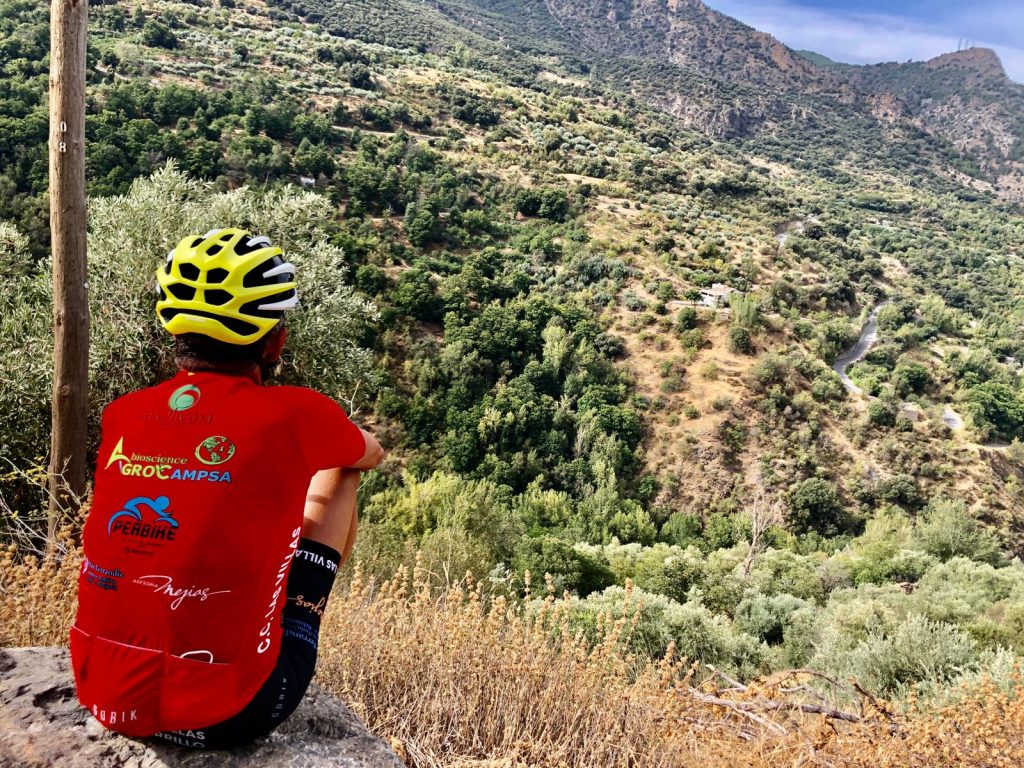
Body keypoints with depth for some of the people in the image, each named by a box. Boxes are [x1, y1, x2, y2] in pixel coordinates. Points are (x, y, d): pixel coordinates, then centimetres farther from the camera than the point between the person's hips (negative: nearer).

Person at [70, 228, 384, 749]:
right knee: (335, 476, 12)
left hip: (104, 698, 5)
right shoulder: (293, 417, -13)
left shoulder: (122, 415, 0)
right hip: (222, 714, -4)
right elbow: (372, 456, 11)